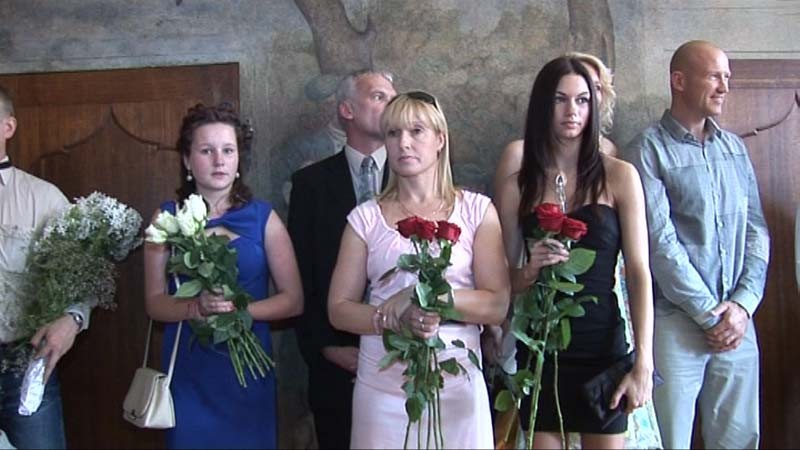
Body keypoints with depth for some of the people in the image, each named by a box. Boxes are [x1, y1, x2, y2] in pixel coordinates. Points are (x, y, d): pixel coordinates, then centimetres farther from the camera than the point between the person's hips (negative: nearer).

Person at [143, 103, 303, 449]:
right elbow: (155, 302, 0)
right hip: (188, 370, 0)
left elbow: (293, 300, -2)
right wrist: (196, 308, -19)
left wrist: (238, 309, -18)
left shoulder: (263, 217, -2)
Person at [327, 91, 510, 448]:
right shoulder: (366, 218, 2)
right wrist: (396, 319, -15)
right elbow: (338, 309, 1)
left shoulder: (476, 210, 0)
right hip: (382, 386, 1)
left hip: (457, 383, 0)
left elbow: (497, 305, -5)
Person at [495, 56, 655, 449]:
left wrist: (643, 363, -12)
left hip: (603, 347, -1)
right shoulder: (518, 187, 4)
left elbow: (639, 272, -5)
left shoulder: (618, 176, -1)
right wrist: (529, 271, -13)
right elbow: (504, 282, 10)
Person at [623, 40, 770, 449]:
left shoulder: (734, 148, 13)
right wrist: (710, 315, -10)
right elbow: (660, 243, -12)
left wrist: (743, 303, -4)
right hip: (676, 323, -5)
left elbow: (756, 229, 10)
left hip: (737, 322, 5)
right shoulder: (648, 150, -6)